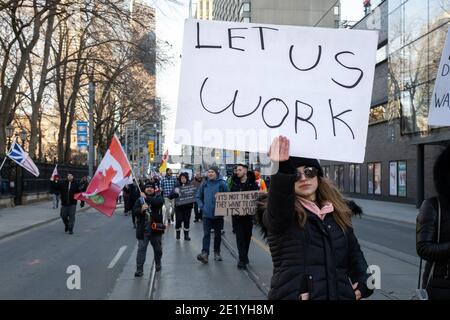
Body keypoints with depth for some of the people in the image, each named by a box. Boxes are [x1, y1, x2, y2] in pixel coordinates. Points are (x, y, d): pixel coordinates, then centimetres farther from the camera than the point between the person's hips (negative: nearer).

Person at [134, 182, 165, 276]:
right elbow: (134, 211, -2)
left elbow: (159, 202, -20)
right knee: (141, 249, -5)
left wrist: (147, 198, -14)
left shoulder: (158, 197, 4)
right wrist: (141, 210, -22)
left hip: (156, 228, 0)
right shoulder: (140, 200, 7)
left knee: (158, 248, 15)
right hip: (143, 230, 0)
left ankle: (158, 264, 36)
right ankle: (139, 269, -3)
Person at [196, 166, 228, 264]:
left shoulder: (222, 184, -6)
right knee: (206, 234, -6)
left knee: (217, 234, 11)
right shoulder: (204, 185, 4)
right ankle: (205, 253, -12)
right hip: (206, 214, 1)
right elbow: (198, 197, 14)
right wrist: (201, 206, 3)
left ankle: (217, 252, 24)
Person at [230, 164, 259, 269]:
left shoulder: (252, 183, -4)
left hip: (249, 213, -1)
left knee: (247, 235, 11)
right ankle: (242, 259, -5)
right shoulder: (235, 183, 7)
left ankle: (244, 256, 28)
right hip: (237, 214, 1)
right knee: (240, 236, -4)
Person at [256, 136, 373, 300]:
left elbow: (354, 251, 17)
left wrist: (364, 283, 2)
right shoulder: (276, 212, -7)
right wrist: (280, 172, -45)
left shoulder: (338, 212, 9)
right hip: (295, 295, -4)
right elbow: (278, 210, -30)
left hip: (341, 294, 4)